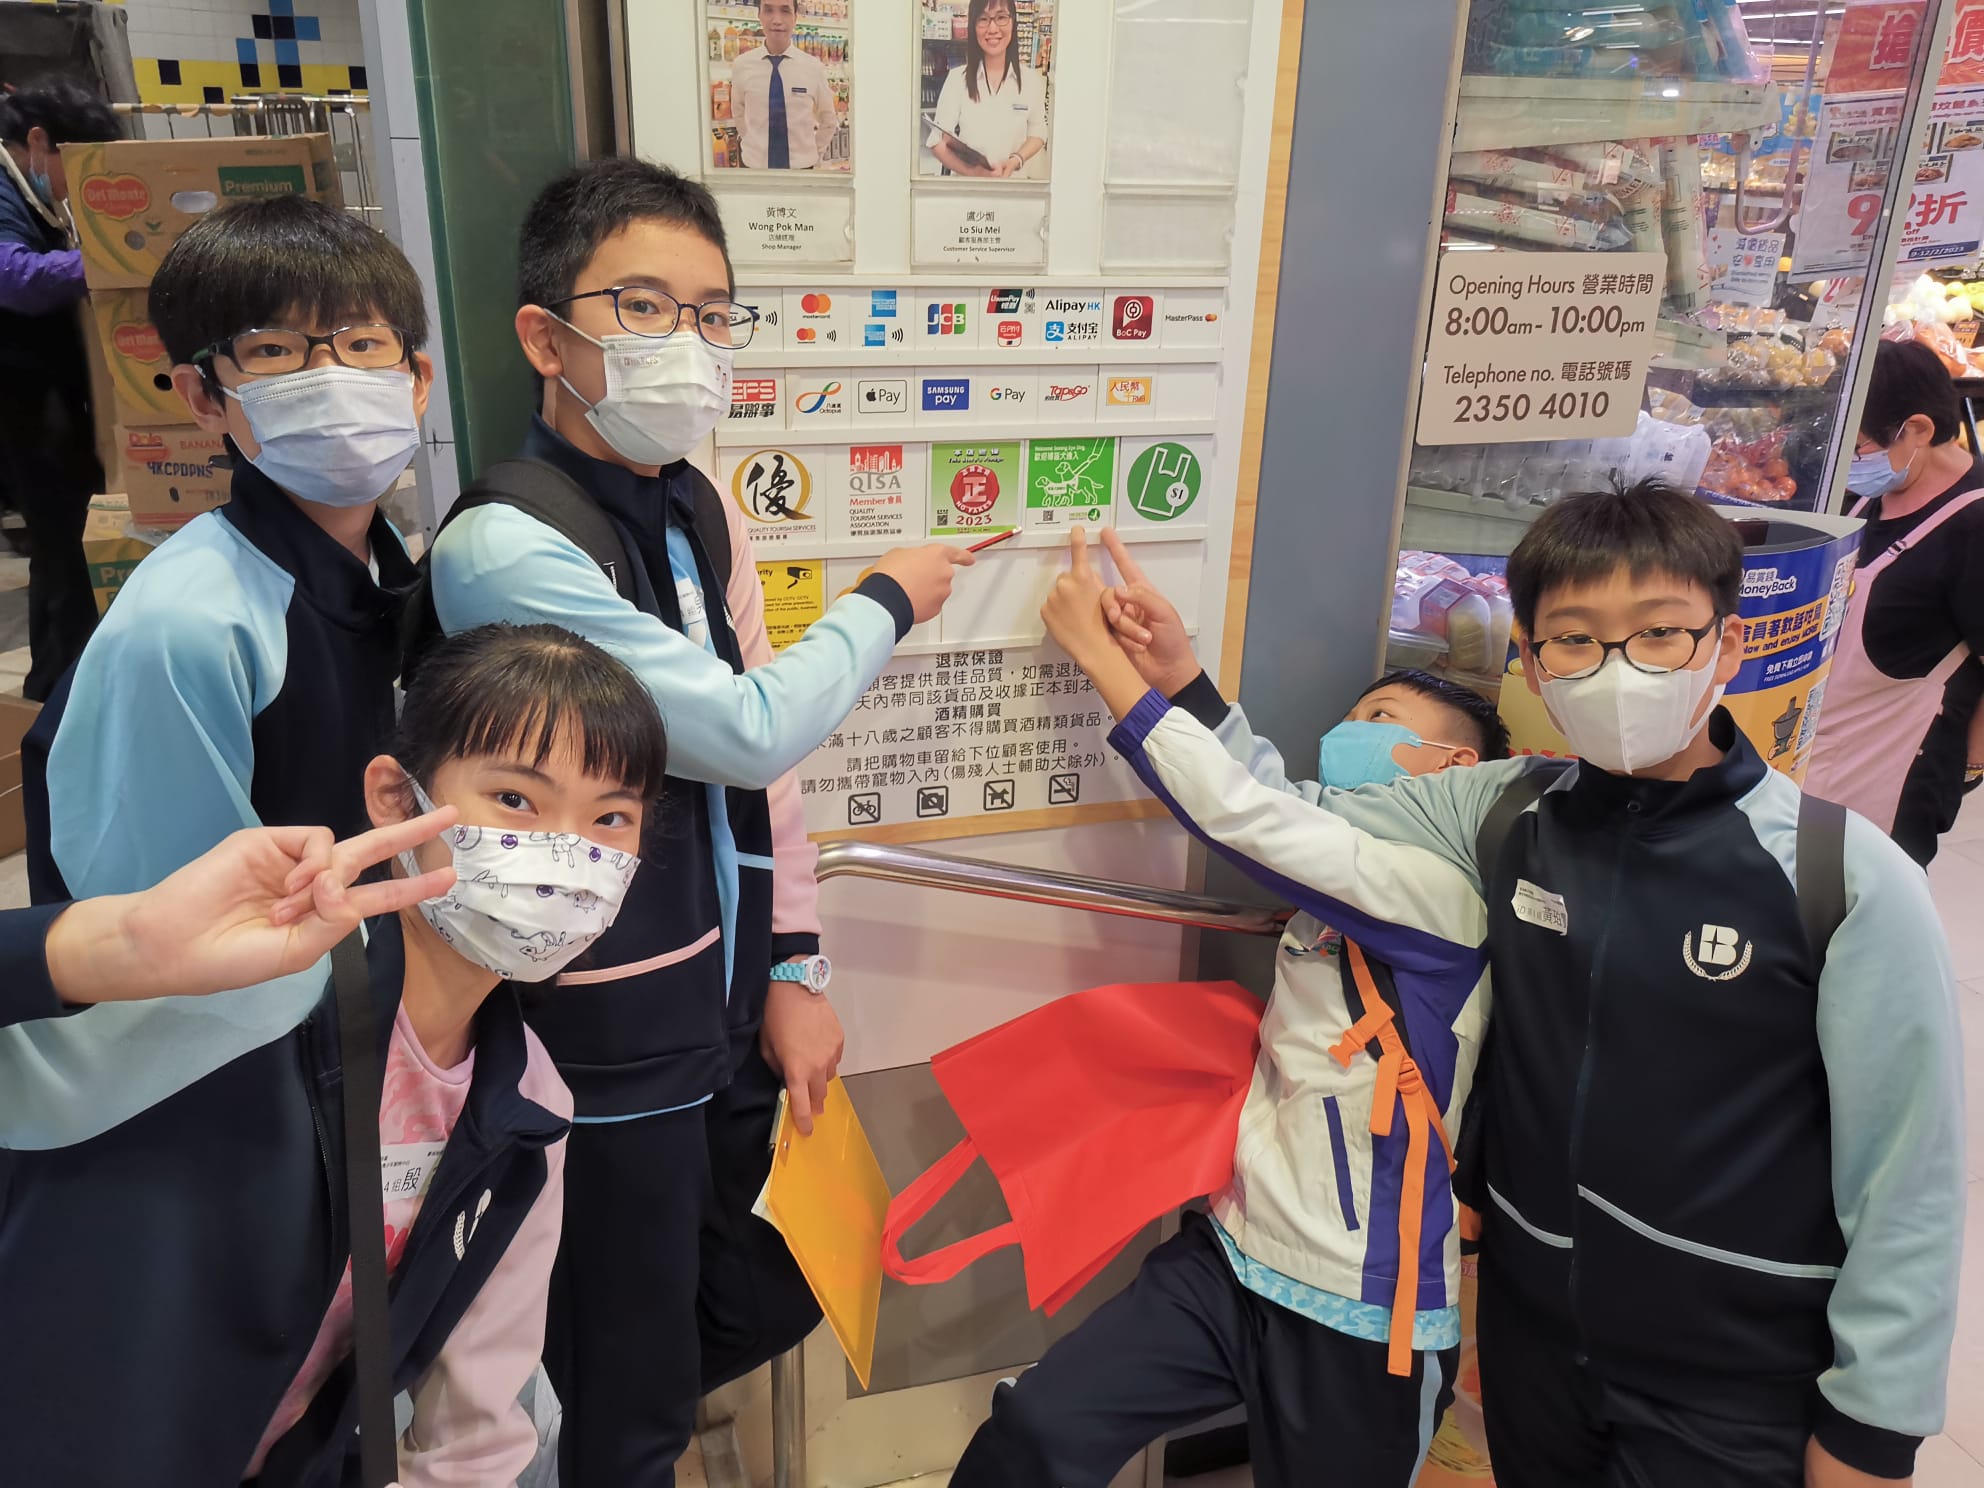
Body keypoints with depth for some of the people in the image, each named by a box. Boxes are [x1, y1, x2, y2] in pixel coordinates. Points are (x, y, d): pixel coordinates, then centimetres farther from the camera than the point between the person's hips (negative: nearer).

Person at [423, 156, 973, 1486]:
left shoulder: (703, 512, 4)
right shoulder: (505, 548, -22)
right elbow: (752, 730, -24)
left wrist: (795, 968, 6)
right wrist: (886, 602, -8)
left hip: (729, 1010, 7)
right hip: (608, 1042, -7)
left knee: (771, 1299, 23)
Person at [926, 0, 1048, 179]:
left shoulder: (1031, 80, 4)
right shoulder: (957, 78, 0)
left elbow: (1037, 133, 13)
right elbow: (937, 141, -1)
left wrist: (1016, 161, -7)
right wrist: (971, 171, -17)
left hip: (1012, 182, 2)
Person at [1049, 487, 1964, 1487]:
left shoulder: (1851, 882, -18)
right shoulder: (1503, 814, -7)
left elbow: (1908, 1185, -11)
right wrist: (1169, 684, -7)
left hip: (1737, 1391, -4)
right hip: (1529, 1335, 5)